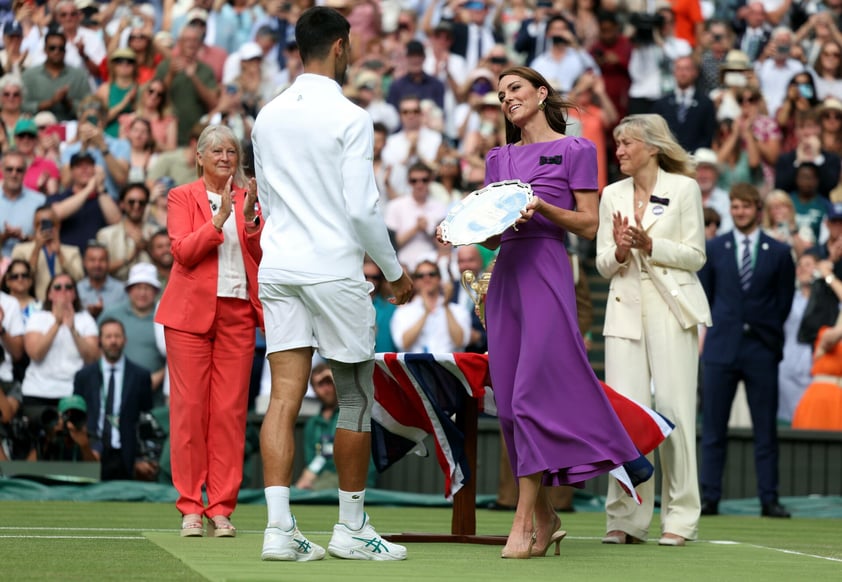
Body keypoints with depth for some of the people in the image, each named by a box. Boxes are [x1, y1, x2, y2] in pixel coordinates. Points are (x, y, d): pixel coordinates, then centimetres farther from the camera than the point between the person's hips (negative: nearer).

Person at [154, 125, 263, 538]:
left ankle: (221, 507, 2)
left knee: (230, 410, -1)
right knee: (189, 407, -3)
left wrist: (250, 218, -11)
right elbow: (183, 252, -8)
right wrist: (220, 218, -17)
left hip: (237, 313, 2)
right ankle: (190, 507, 1)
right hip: (191, 313, -2)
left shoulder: (248, 199, 14)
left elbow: (262, 256, 4)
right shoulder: (183, 197, 6)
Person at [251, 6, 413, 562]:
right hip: (334, 269, -5)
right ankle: (352, 528, 11)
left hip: (279, 267, 5)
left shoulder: (268, 116, 10)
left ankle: (280, 527, -9)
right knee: (356, 398, 6)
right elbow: (362, 208, -12)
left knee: (284, 396, -1)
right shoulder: (350, 118, -9)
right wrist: (395, 270, 0)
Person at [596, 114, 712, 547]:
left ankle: (680, 518, 1)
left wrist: (649, 244, -15)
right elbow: (603, 264, 12)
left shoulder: (684, 188, 2)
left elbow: (695, 256, -1)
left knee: (673, 407, -5)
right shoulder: (612, 196, 13)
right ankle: (626, 518, 2)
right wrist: (620, 251, -10)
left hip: (672, 308, -3)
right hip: (626, 309, 3)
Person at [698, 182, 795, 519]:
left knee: (766, 428, 1)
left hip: (761, 351, -1)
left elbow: (784, 301, 9)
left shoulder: (778, 253, 5)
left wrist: (767, 332, 6)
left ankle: (769, 500, 5)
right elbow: (704, 296, 12)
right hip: (721, 349, 1)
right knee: (713, 427, 1)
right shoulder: (713, 249, 7)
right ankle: (709, 498, 6)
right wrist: (716, 329, 7)